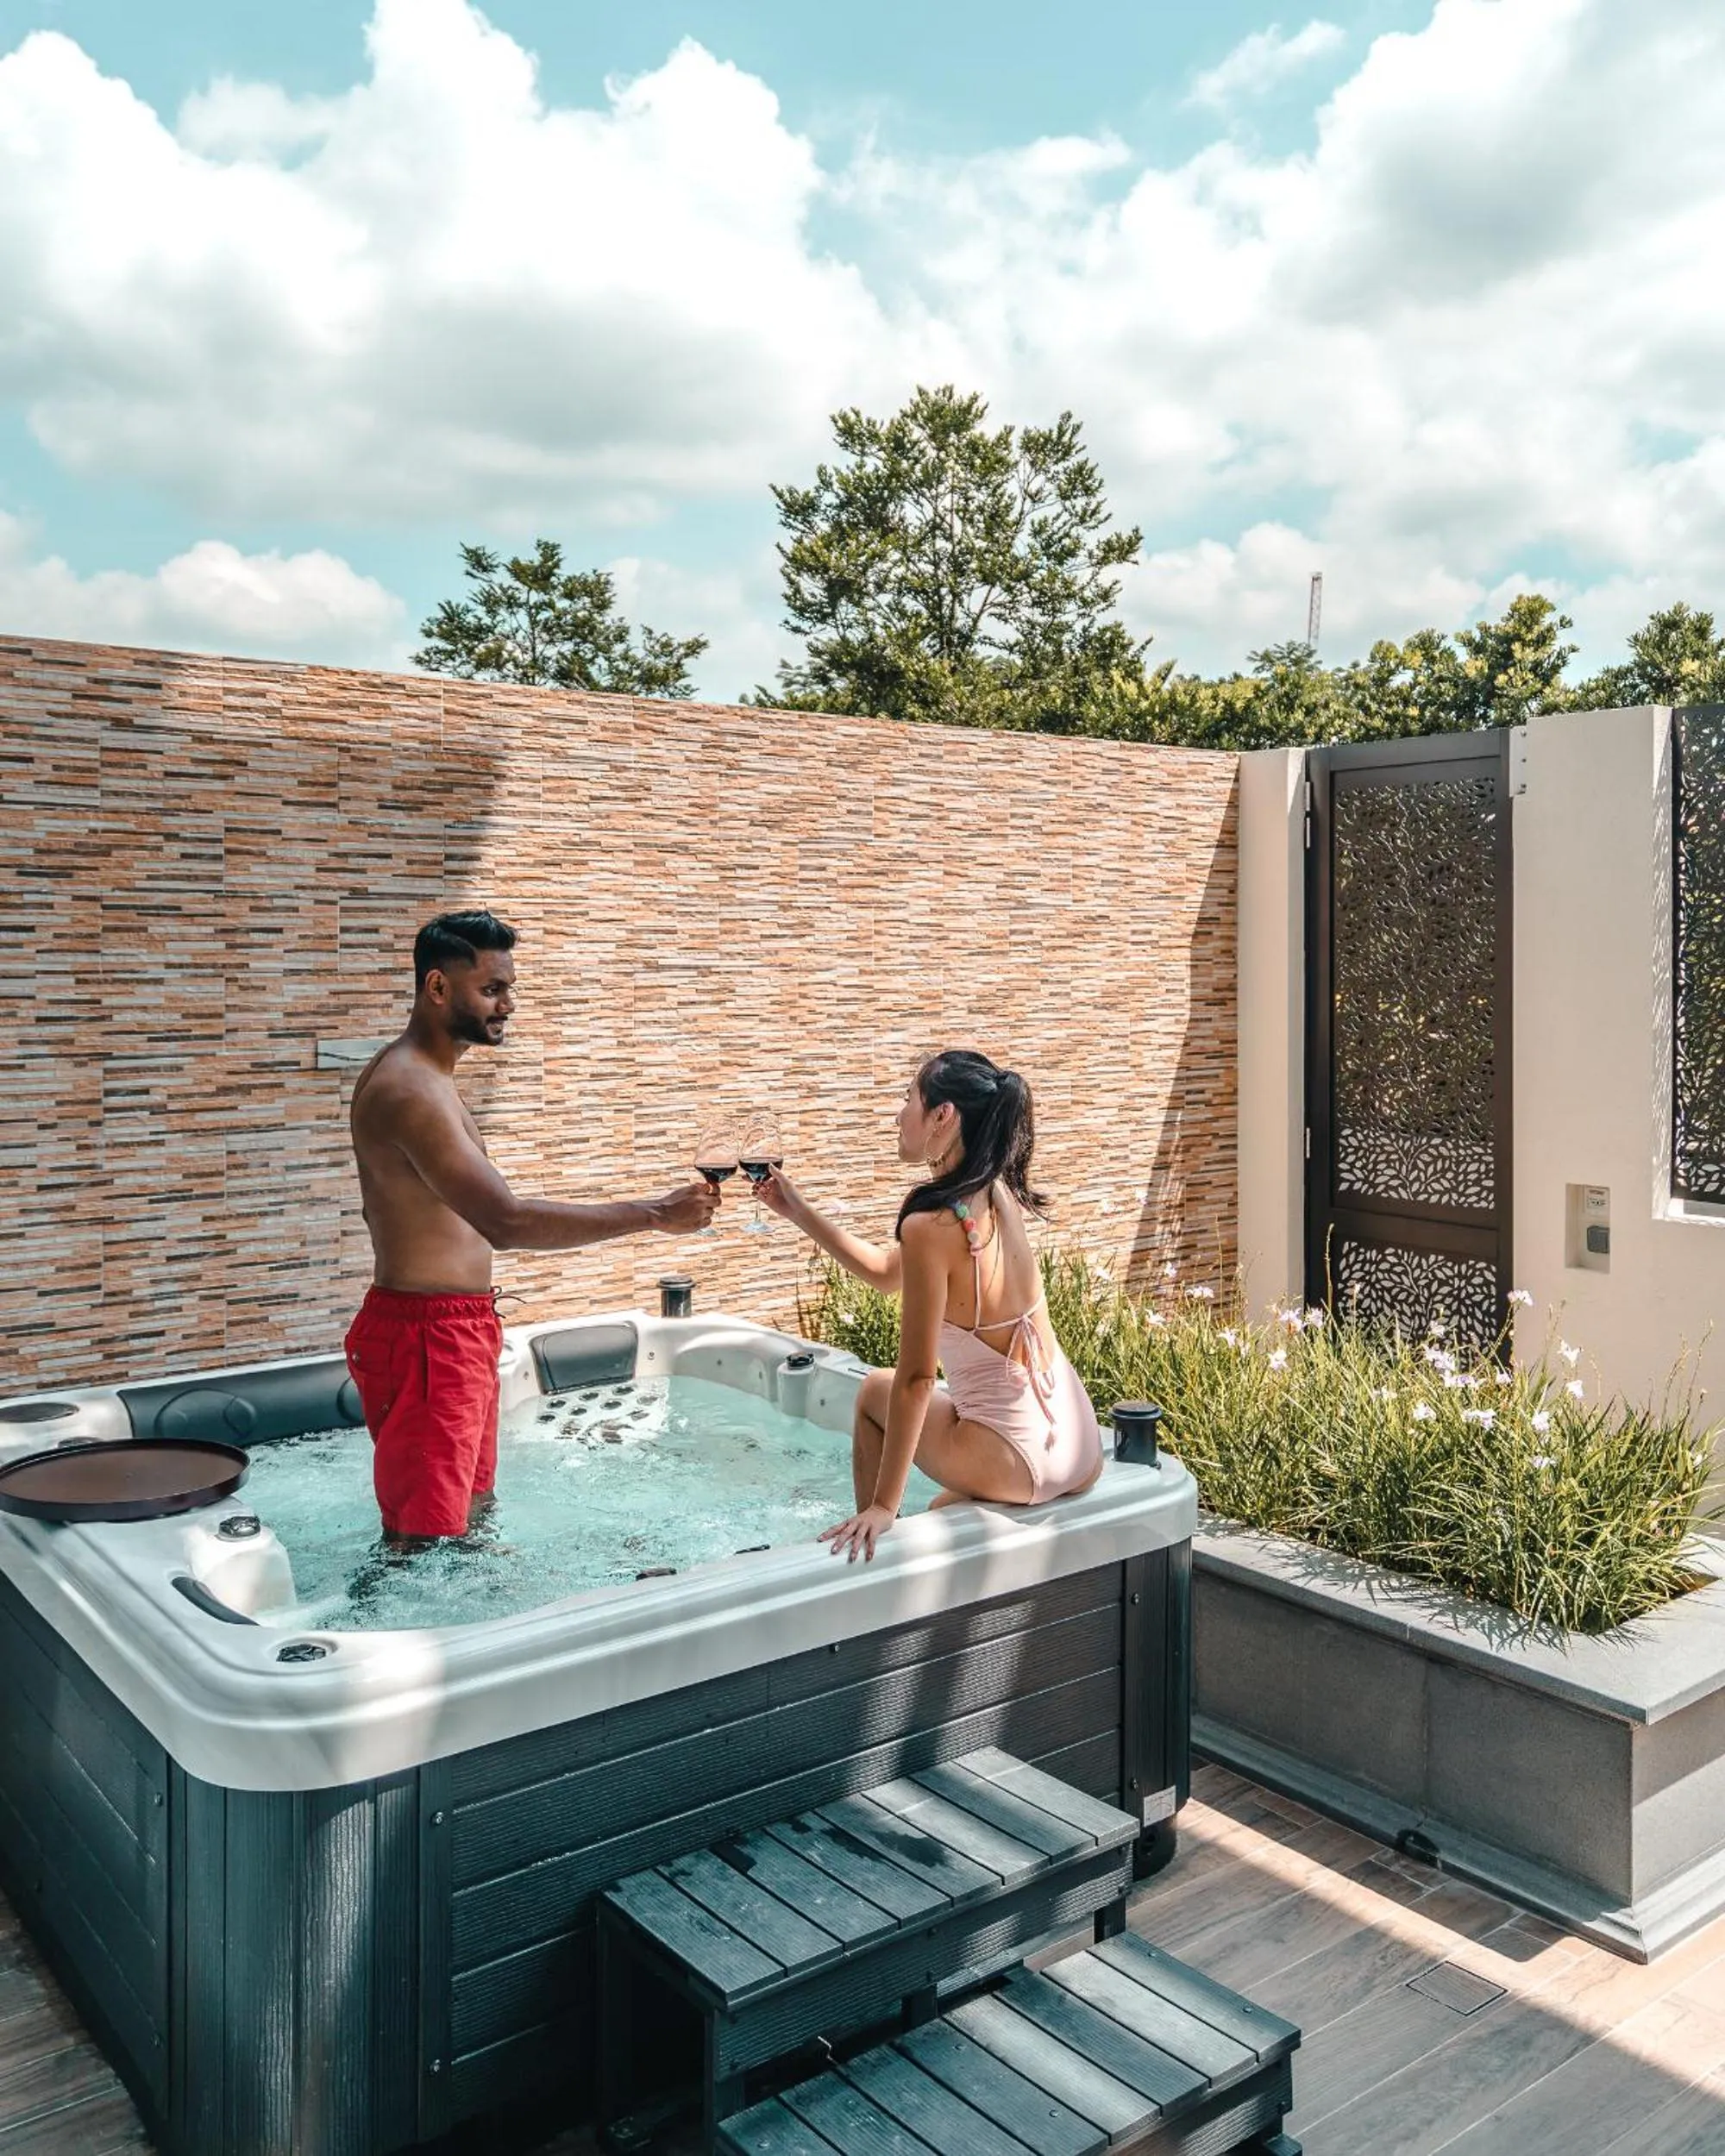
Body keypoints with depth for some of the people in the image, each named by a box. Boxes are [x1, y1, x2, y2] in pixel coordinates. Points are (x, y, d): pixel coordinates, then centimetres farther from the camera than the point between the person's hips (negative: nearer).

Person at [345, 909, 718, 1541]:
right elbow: (507, 1222, -33)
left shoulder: (425, 1076, 12)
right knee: (425, 1535, -2)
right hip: (424, 1337, -10)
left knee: (472, 1506, 22)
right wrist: (653, 1214, -31)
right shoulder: (409, 1089, -22)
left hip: (459, 1328, 10)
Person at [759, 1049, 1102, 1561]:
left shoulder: (932, 1225, -20)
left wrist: (884, 1506, -13)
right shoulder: (998, 1198, 5)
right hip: (1082, 1449, 7)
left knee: (875, 1393, 19)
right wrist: (800, 1213, 19)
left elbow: (916, 1379, -19)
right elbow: (889, 1274, 18)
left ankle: (874, 1555, 27)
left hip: (1021, 1459, -7)